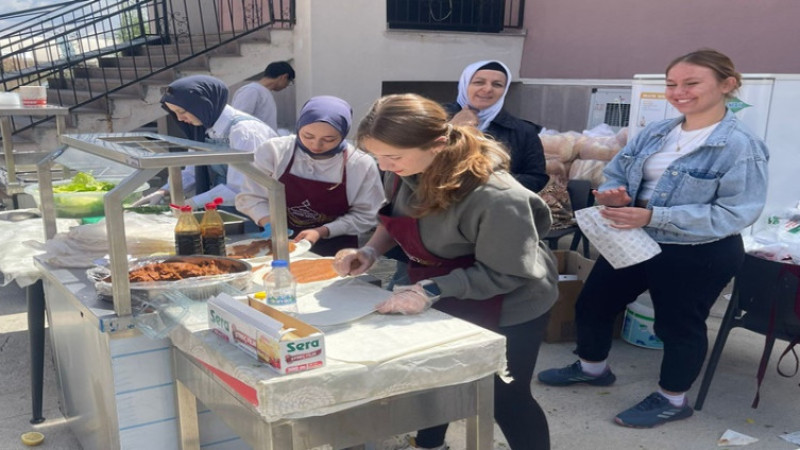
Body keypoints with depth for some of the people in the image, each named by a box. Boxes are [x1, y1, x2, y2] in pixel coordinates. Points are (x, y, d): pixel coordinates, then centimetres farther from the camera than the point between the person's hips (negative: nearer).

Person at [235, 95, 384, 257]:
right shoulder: (274, 151, -8)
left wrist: (322, 231, -19)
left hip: (334, 252, -1)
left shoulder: (361, 164, -11)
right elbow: (249, 197, -1)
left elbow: (365, 216, -6)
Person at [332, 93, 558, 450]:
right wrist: (370, 251, -14)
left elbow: (504, 273, -29)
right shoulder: (405, 171, -16)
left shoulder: (494, 196, -38)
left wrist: (432, 290, -36)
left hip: (509, 308, -7)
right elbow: (396, 217, 4)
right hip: (444, 298, 7)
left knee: (506, 399, 10)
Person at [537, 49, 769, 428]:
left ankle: (672, 400, 35)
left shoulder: (741, 146, -19)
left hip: (698, 256, -7)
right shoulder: (655, 133, 2)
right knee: (592, 303, 16)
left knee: (678, 326, 10)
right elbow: (616, 173, 8)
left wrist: (652, 216, -32)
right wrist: (613, 195, -19)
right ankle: (592, 367, 43)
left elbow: (735, 213, -26)